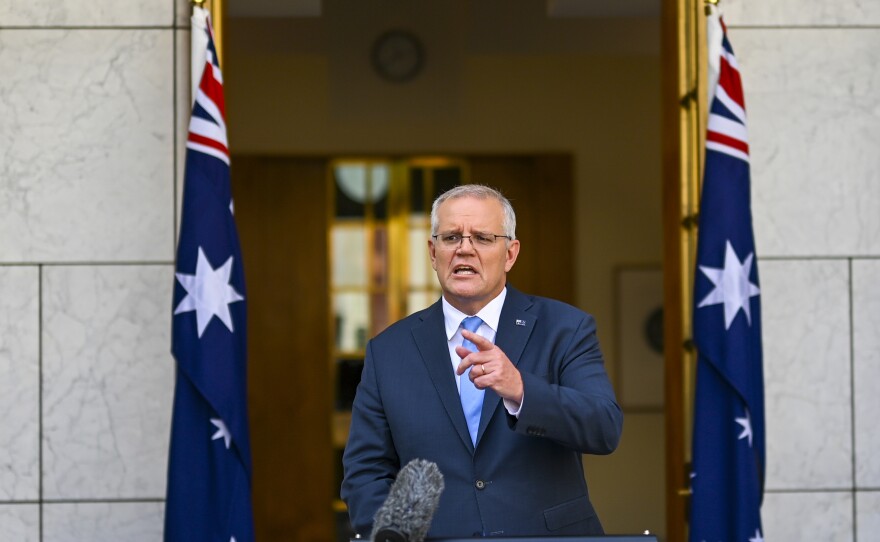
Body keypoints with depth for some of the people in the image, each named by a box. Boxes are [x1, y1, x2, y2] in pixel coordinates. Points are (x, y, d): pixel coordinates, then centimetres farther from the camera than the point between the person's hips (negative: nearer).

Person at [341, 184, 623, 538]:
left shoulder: (565, 330, 2)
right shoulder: (388, 351, 7)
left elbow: (605, 429, -11)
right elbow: (366, 472, 6)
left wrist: (521, 391, -26)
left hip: (549, 535, -1)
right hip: (433, 535, 2)